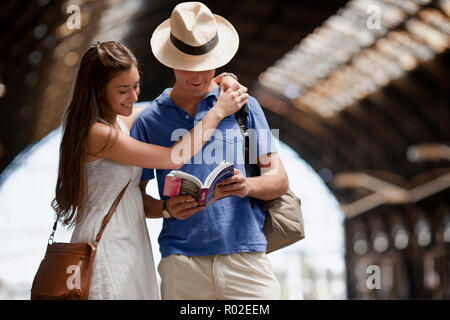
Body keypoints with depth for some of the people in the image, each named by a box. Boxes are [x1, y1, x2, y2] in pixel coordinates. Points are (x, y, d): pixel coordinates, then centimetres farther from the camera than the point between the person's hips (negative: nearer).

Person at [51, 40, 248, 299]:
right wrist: (218, 111, -11)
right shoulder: (97, 133, -19)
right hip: (105, 255, -9)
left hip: (133, 247, 9)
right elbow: (175, 158, -18)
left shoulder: (122, 119, 7)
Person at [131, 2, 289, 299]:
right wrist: (167, 209, -9)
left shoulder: (244, 106, 11)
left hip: (246, 255, 0)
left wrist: (248, 186, -12)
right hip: (181, 262, 0)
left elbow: (279, 180, 9)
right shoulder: (149, 121, 11)